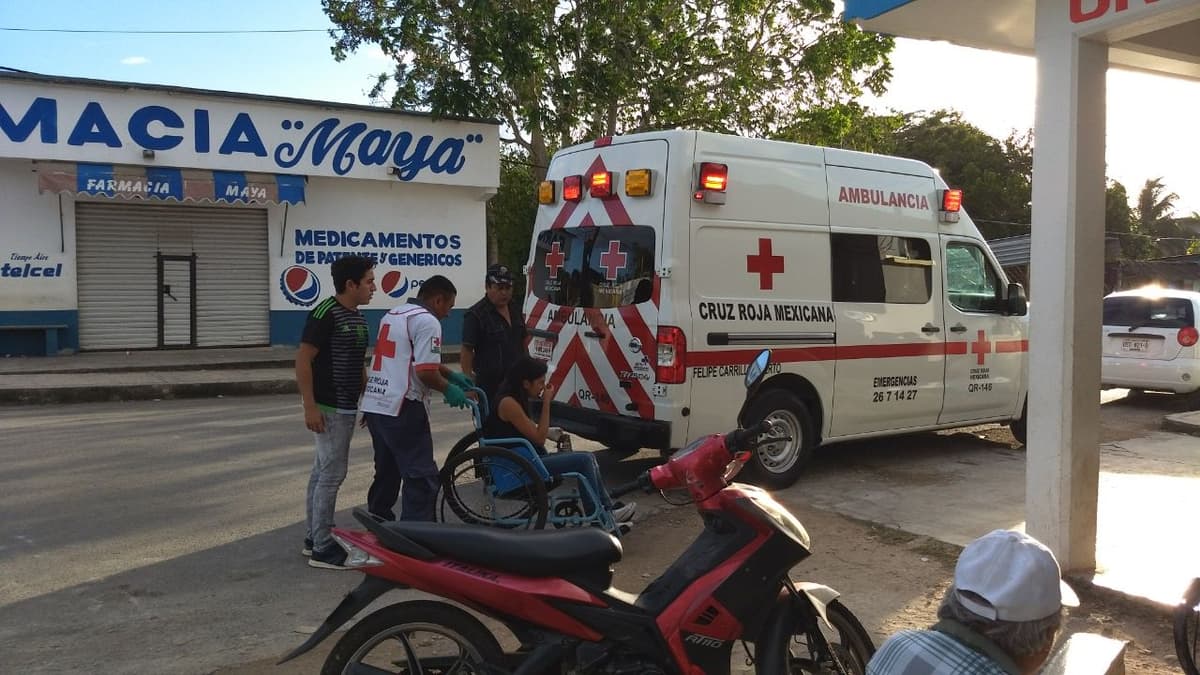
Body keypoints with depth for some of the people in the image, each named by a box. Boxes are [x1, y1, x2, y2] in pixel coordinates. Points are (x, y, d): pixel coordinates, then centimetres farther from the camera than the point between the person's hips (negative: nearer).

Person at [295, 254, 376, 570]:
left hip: (347, 407, 9)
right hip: (329, 409, -9)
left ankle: (313, 536, 23)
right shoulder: (325, 313, -16)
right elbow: (303, 360, -18)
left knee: (322, 471, 14)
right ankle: (322, 548, 2)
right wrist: (310, 406, -22)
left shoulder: (358, 316, 11)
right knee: (332, 474, -6)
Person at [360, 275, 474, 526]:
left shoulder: (392, 315, 19)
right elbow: (426, 371, -19)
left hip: (374, 406, 10)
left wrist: (451, 374, 28)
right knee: (422, 477, -5)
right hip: (402, 409, -9)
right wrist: (448, 389, -1)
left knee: (386, 474, 20)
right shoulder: (427, 321, -11)